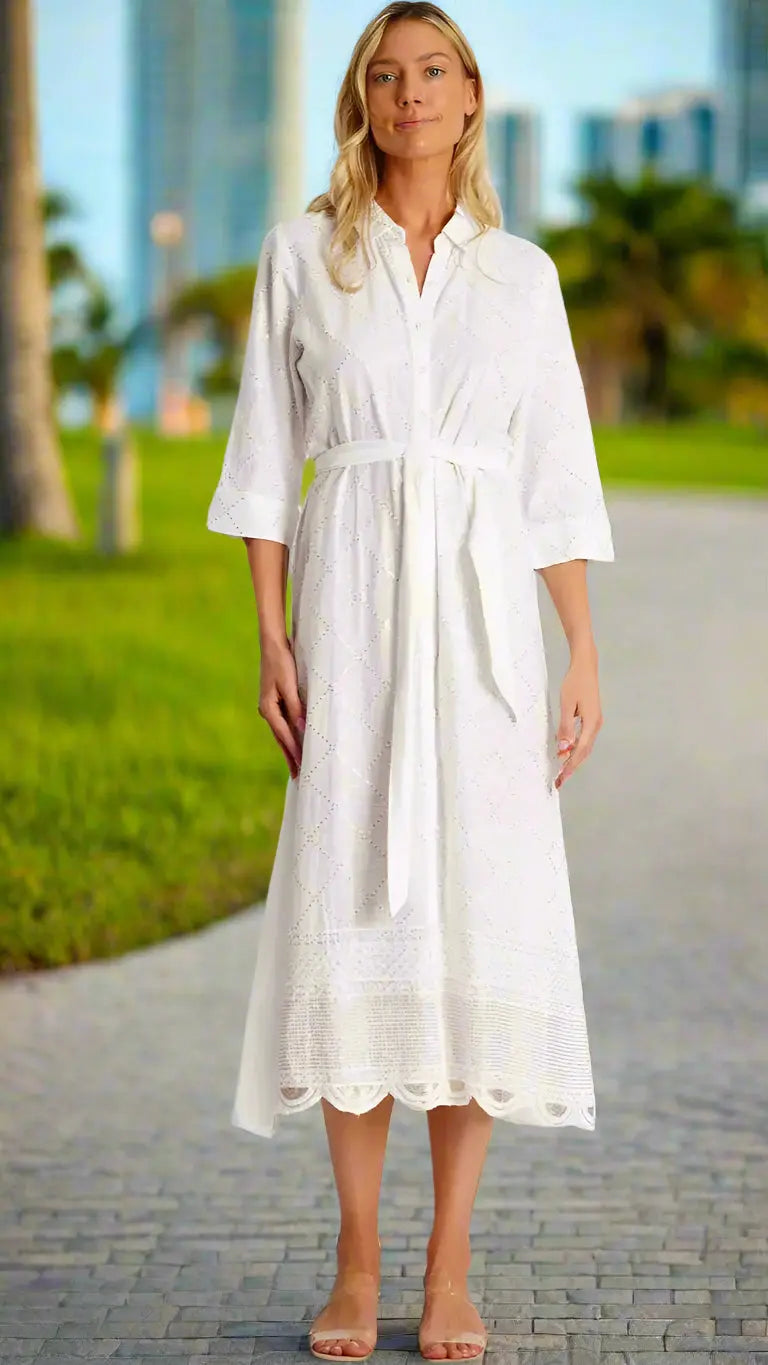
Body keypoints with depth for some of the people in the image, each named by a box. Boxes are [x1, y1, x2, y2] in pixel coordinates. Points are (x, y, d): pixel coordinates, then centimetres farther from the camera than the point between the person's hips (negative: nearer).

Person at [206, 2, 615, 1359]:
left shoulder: (521, 272, 9)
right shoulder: (303, 253, 6)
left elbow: (558, 481, 8)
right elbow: (266, 459, 5)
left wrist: (585, 660, 1)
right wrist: (273, 640, -3)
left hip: (483, 610, 1)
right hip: (352, 599, -1)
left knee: (486, 917, -3)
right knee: (353, 909, -3)